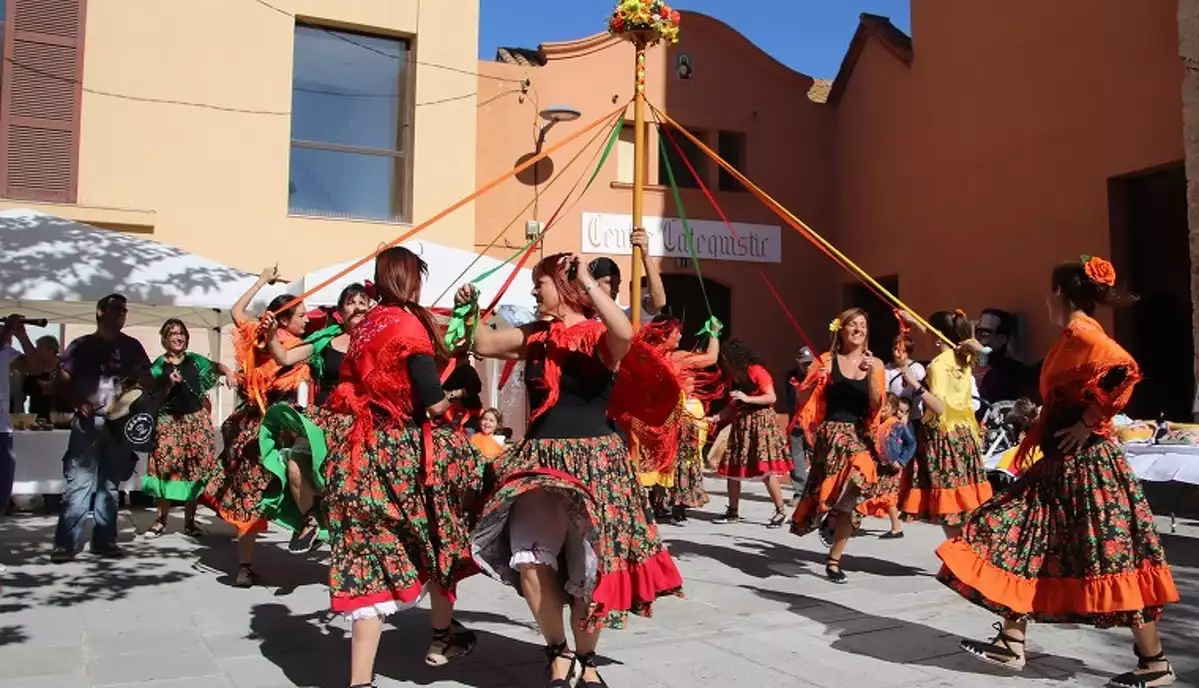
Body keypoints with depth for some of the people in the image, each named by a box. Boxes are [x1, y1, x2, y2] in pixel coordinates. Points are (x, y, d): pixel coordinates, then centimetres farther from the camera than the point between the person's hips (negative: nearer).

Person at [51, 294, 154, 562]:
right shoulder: (82, 345, 5)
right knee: (79, 482, -9)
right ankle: (65, 543, -7)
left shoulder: (131, 346, 11)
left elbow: (146, 380, 12)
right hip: (88, 422, -2)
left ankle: (104, 540, 13)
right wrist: (79, 403, -13)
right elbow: (63, 380, 2)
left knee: (110, 484, 7)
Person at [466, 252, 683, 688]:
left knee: (587, 570, 5)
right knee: (529, 562, -9)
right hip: (539, 460, 5)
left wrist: (588, 281, -26)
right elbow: (484, 344, 19)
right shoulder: (535, 337, 11)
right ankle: (558, 653, 14)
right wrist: (470, 311, 9)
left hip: (592, 461, -4)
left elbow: (625, 333, -30)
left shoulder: (600, 337, -7)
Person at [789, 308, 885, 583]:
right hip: (832, 432, -2)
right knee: (860, 471, -28)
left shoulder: (875, 363, 6)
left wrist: (871, 373, -16)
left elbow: (877, 406, -4)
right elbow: (803, 399, 1)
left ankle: (833, 560, 14)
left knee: (853, 502, -2)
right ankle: (832, 518, 1)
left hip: (861, 435, 2)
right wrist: (814, 381, -18)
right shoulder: (827, 360, 1)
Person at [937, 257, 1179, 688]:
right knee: (1028, 543, 11)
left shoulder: (1082, 331, -14)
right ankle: (1011, 643, 17)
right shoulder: (1073, 336, 16)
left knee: (1110, 556, -4)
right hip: (1063, 461, 11)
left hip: (1084, 461, -11)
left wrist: (1089, 424, -23)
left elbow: (1124, 370, -31)